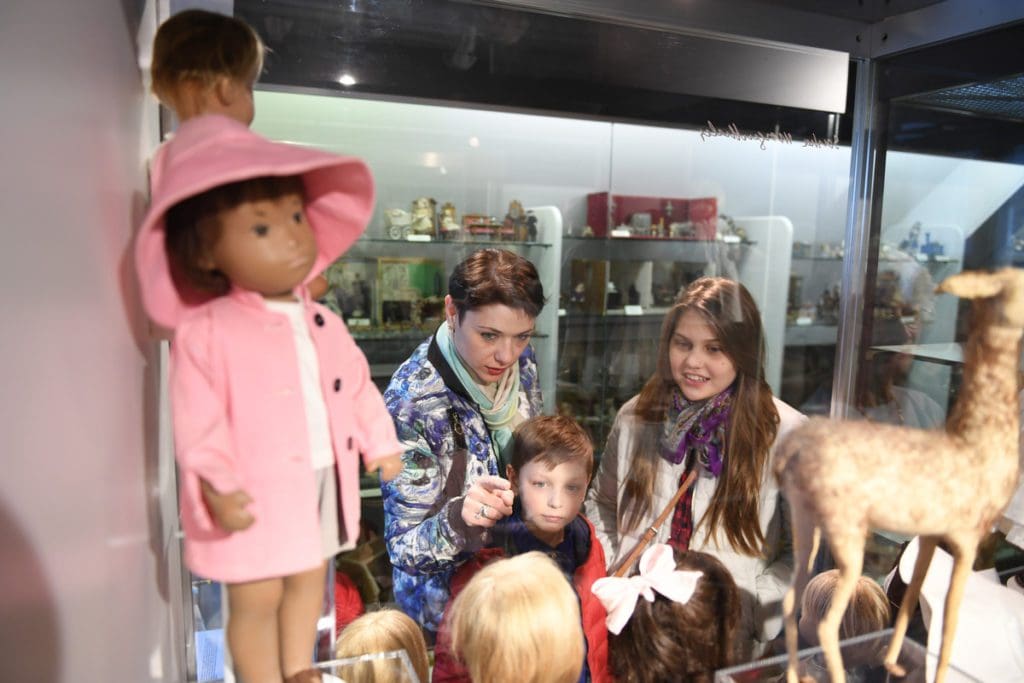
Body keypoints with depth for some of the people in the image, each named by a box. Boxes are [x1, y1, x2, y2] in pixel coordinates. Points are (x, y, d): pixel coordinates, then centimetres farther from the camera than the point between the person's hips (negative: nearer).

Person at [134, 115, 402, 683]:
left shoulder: (322, 322, 2)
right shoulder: (205, 332, -15)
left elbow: (357, 386, 10)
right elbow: (197, 419, -17)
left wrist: (379, 442, 12)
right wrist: (217, 486, -24)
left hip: (322, 481, 6)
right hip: (258, 493, -5)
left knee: (308, 578, 22)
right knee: (256, 598, 9)